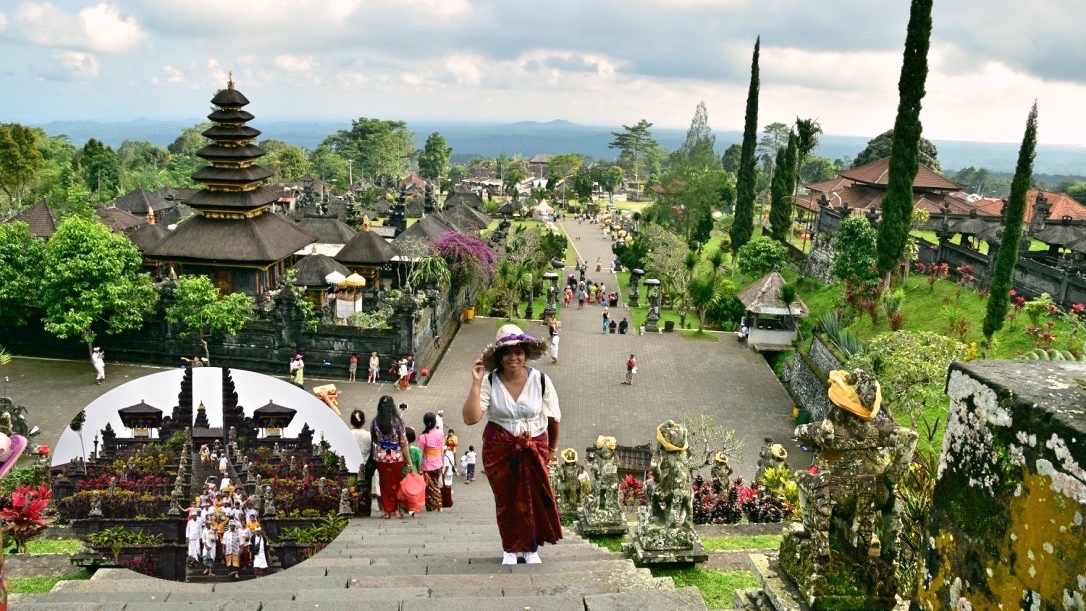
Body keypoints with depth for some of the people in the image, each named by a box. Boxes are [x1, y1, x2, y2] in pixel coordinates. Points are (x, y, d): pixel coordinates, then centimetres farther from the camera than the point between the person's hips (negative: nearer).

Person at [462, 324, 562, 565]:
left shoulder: (541, 380, -11)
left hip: (534, 448, 1)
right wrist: (476, 383, -28)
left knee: (533, 499, 5)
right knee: (505, 500, 11)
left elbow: (553, 417, 4)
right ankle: (509, 549, 30)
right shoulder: (489, 382, -15)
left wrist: (553, 447, 15)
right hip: (499, 449, 0)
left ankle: (531, 548, 27)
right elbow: (470, 418, -23)